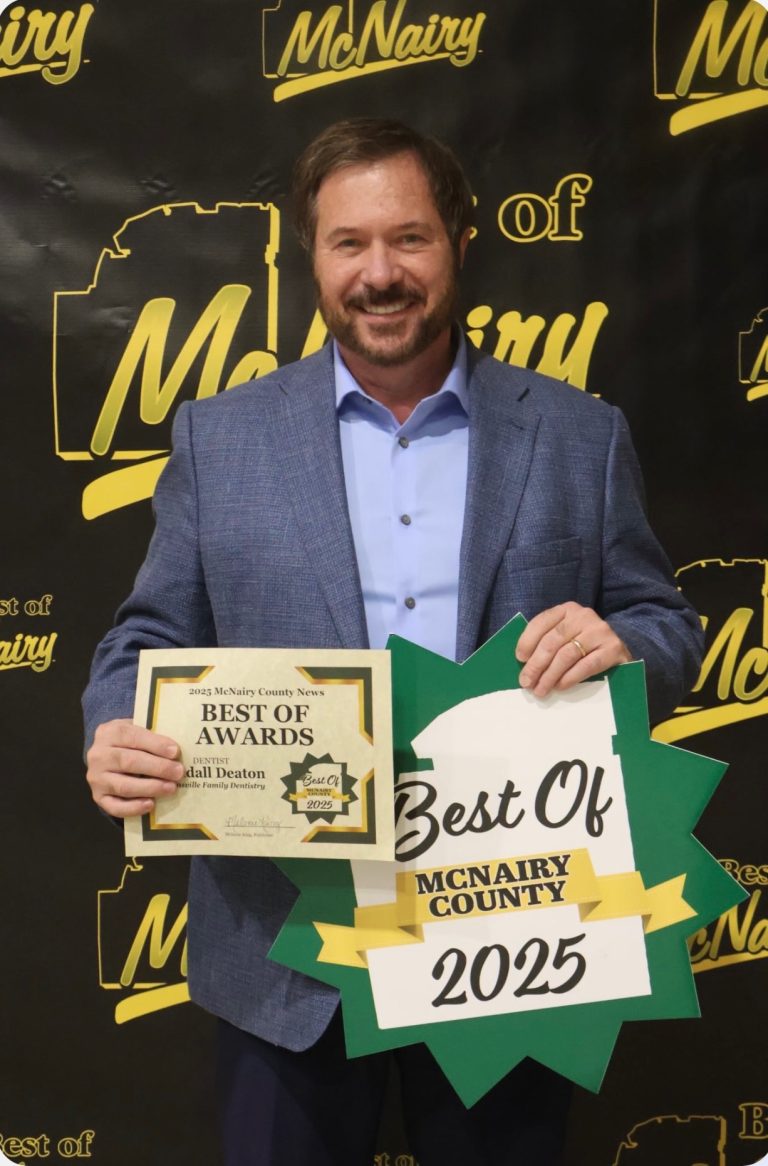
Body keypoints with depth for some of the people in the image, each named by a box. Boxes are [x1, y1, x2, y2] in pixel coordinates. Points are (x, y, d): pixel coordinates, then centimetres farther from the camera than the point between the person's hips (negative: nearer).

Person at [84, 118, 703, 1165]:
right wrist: (114, 741, -17)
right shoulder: (218, 438, 2)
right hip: (285, 951, 0)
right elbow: (151, 641, 3)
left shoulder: (578, 436, 2)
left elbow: (669, 633, 5)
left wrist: (622, 643, -18)